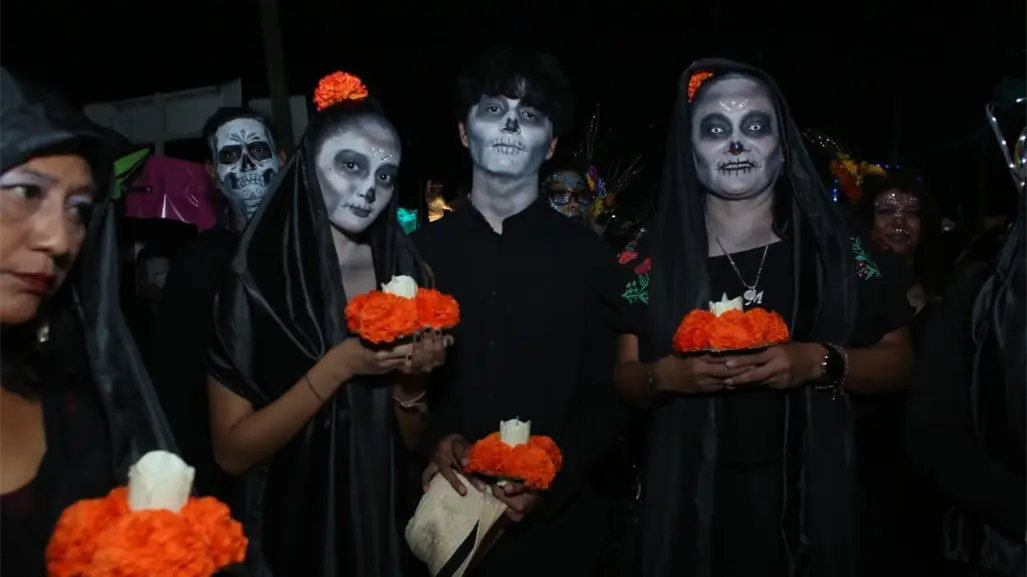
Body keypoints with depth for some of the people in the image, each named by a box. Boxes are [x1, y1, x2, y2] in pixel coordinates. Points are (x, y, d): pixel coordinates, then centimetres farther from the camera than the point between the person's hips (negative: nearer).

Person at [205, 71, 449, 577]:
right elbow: (231, 452, -15)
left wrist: (409, 381, -18)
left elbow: (410, 441, 2)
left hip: (387, 527, 3)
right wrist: (338, 366, -23)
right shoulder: (256, 280, -14)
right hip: (291, 534, -2)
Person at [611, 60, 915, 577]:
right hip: (689, 505, 0)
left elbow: (898, 362, 2)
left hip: (809, 503, 0)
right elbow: (624, 378, 3)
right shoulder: (652, 257, -1)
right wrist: (667, 375, -18)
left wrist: (820, 362, -16)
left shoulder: (838, 244, -1)